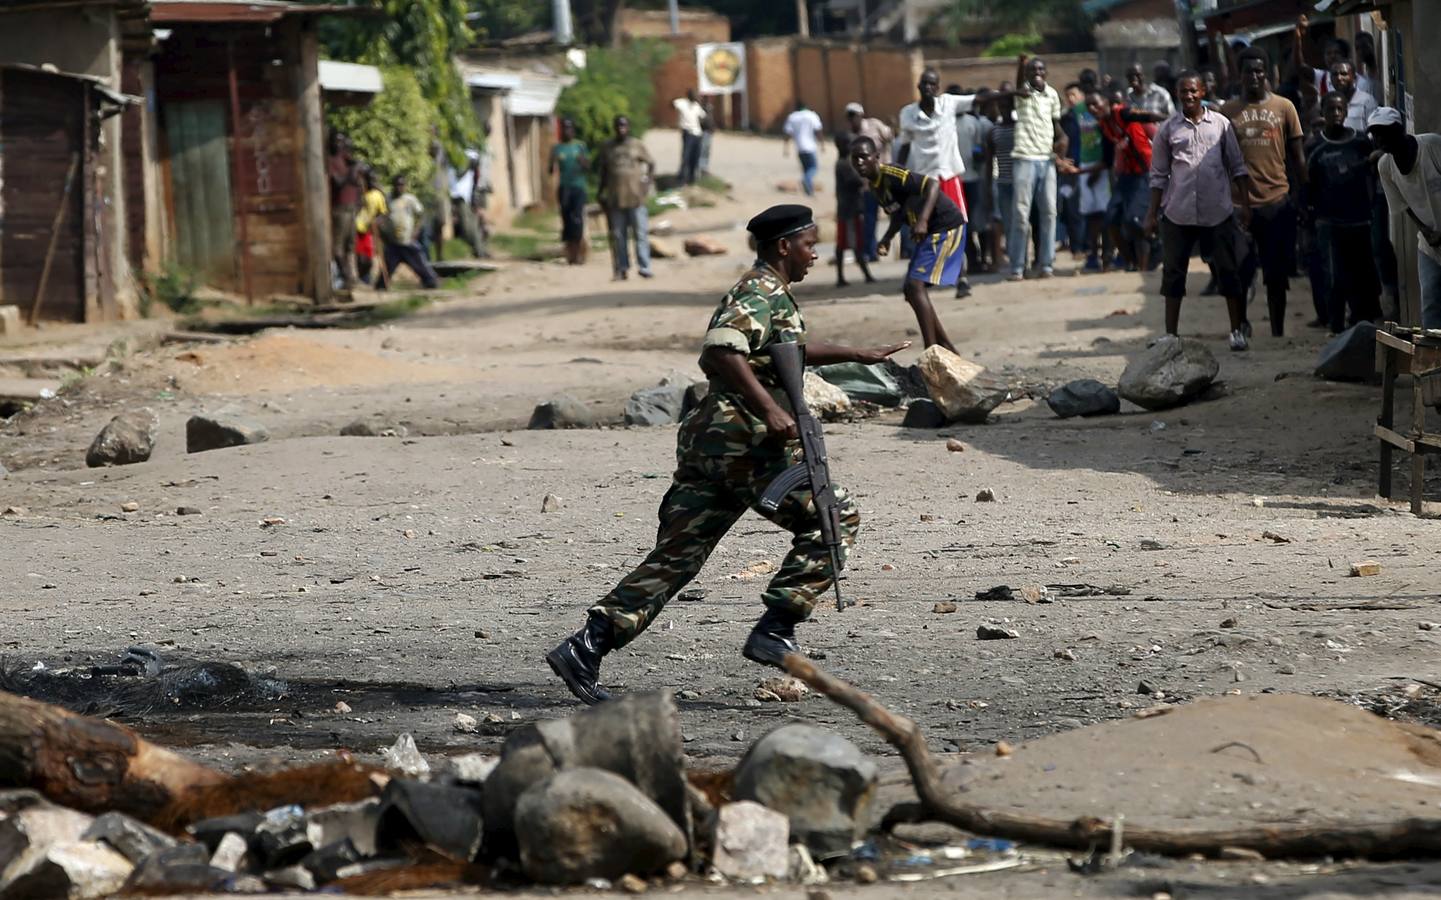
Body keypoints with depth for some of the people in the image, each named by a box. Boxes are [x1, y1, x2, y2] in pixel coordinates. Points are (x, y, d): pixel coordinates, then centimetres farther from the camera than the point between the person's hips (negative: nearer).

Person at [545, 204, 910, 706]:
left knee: (676, 557, 7)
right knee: (836, 519, 1)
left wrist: (859, 355, 44)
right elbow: (720, 350, -25)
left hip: (707, 439, 10)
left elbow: (791, 348, 43)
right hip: (745, 442, -10)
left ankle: (585, 648, -2)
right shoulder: (764, 293, -8)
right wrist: (770, 409, -28)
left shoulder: (769, 293, 23)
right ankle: (775, 631, -5)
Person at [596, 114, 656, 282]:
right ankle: (622, 269, 9)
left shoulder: (637, 145, 3)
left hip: (636, 197, -2)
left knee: (641, 233, -5)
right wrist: (601, 192, 11)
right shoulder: (607, 148, 9)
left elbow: (651, 164, 9)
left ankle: (644, 268, -5)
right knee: (618, 236, 4)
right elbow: (602, 171, 16)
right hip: (615, 198, 2)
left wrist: (648, 182, -4)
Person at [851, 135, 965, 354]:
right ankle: (948, 351, 18)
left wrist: (923, 221, -39)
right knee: (912, 291, 11)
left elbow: (933, 184, -29)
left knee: (916, 286, -19)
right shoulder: (874, 185, 8)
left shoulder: (893, 176, -20)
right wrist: (887, 238, 5)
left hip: (946, 227, -10)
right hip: (929, 233, 10)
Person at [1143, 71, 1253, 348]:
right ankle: (1171, 334, 11)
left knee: (1228, 271, 2)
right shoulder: (1168, 129, 4)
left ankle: (1237, 331, 9)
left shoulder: (1220, 124, 3)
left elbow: (1237, 167, 6)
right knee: (1173, 273, 5)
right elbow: (1159, 175, 7)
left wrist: (1245, 204, -1)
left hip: (1217, 211, -1)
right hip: (1178, 212, 1)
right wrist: (1152, 214, 3)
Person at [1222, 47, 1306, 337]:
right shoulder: (1228, 111, 5)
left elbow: (1297, 156, 9)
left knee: (1276, 275, 5)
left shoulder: (1283, 107, 6)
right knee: (1239, 273, -1)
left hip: (1277, 202, 1)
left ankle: (1277, 334, 13)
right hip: (1240, 203, -1)